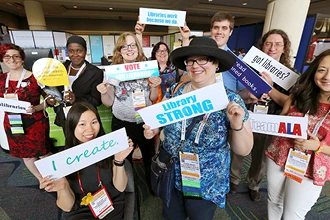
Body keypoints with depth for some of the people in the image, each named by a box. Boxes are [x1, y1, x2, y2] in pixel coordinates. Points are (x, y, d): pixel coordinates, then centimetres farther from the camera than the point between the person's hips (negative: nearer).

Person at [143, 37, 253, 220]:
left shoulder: (232, 101, -16)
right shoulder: (175, 91, -9)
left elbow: (244, 150, -11)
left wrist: (237, 125, -29)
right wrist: (152, 129, -15)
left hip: (206, 184, -2)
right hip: (170, 176, 3)